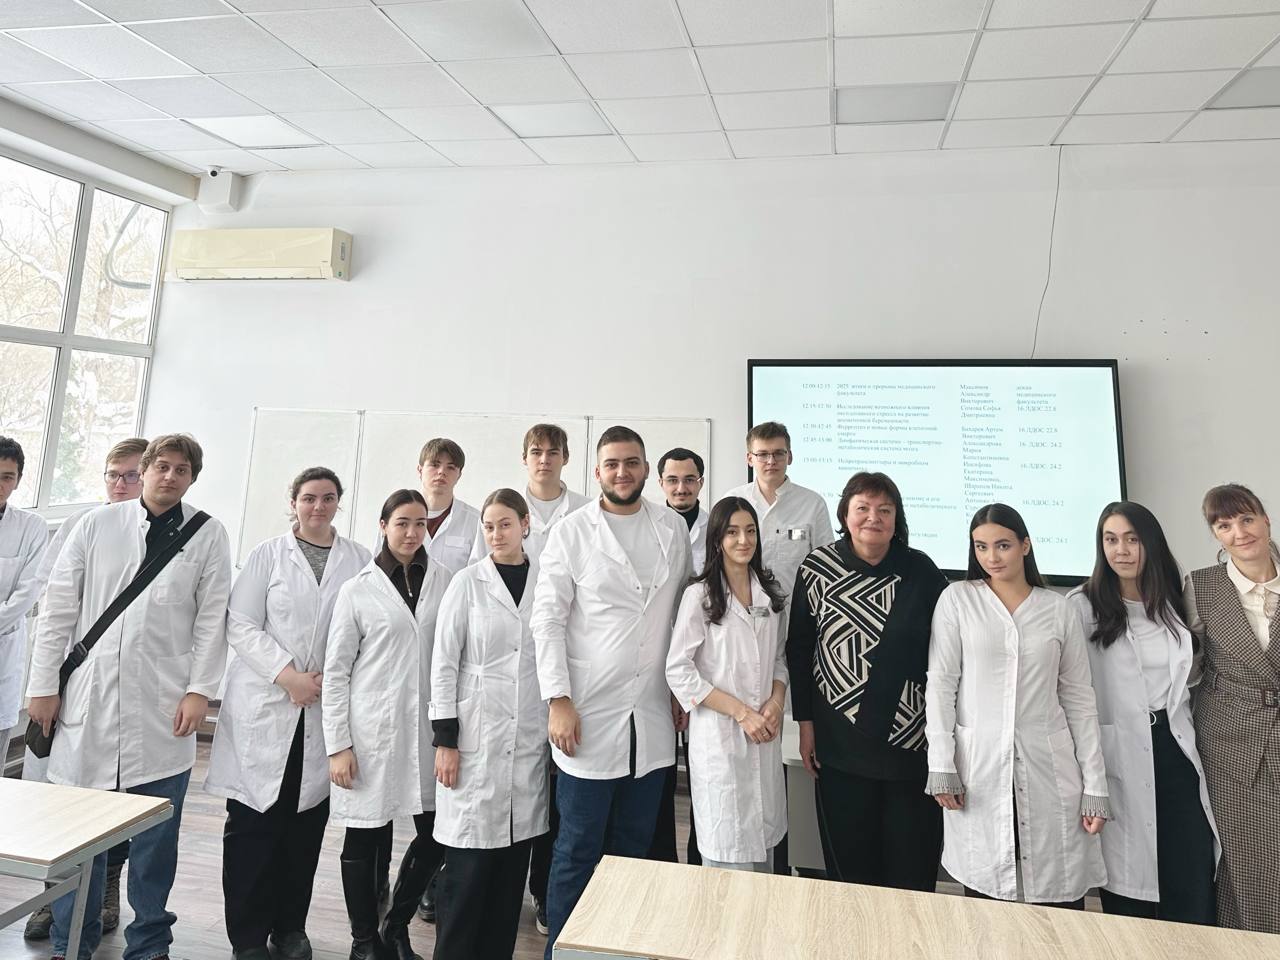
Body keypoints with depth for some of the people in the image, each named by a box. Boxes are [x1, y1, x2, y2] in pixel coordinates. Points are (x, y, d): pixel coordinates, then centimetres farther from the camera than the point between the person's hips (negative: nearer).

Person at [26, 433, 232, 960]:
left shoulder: (208, 535, 3)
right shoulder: (97, 524, 6)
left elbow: (212, 619, 0)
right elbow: (58, 609, 6)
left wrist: (200, 689, -7)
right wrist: (43, 685, 2)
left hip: (162, 708, -1)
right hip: (89, 699, 1)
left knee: (156, 833, 8)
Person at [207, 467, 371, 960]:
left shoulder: (360, 560, 4)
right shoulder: (268, 554, 2)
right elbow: (241, 625, -3)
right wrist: (287, 674, -12)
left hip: (326, 707, 1)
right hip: (264, 704, -1)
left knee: (307, 823, 9)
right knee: (254, 822, 4)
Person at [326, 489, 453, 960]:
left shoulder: (444, 579, 3)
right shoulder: (357, 590, -2)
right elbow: (335, 671, 0)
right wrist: (337, 745, -5)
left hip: (427, 726, 2)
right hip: (372, 730, -2)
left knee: (436, 834, 6)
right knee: (365, 838, 9)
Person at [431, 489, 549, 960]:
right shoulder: (468, 583, -2)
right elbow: (444, 664, -2)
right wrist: (445, 741, -6)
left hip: (530, 739, 3)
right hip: (476, 737, -2)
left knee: (513, 862, 10)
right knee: (469, 863, 1)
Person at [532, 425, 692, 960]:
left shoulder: (673, 529, 5)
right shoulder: (571, 532, -4)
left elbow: (685, 614, 10)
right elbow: (547, 620, -5)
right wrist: (558, 701, -10)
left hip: (652, 716, 3)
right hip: (589, 715, -3)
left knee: (633, 847, 15)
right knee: (578, 849, 7)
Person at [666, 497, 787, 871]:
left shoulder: (770, 593, 8)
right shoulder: (700, 595, -9)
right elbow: (679, 672, -11)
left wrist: (776, 702, -4)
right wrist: (742, 712, -13)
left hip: (766, 738, 5)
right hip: (719, 738, -5)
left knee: (764, 846, 14)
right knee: (730, 857, 1)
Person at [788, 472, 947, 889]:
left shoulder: (920, 570, -2)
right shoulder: (817, 568, -4)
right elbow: (798, 649, 2)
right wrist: (805, 722, 2)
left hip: (911, 739, 1)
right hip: (841, 739, 0)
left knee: (913, 863, 9)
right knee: (849, 860, 10)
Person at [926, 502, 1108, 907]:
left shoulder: (1059, 608, 6)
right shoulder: (957, 599, 2)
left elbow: (1079, 698, 7)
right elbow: (940, 685, -1)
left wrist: (1095, 786, 4)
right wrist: (941, 766, -6)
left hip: (1048, 767, 1)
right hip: (978, 766, -1)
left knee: (1064, 896, 4)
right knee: (983, 890, 5)